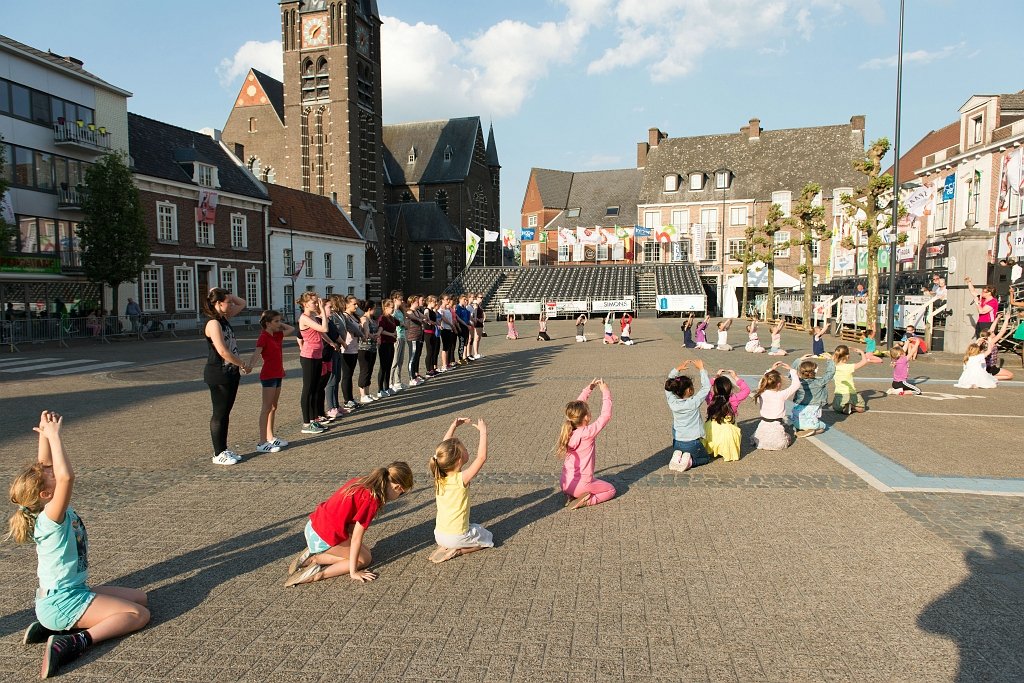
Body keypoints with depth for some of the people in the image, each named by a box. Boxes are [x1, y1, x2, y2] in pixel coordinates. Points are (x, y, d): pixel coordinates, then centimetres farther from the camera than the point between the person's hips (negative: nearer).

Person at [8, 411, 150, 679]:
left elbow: (44, 466, 6)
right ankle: (76, 641, -19)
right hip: (62, 602, -10)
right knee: (139, 614, -12)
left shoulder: (51, 509, -1)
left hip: (74, 591, 10)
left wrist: (45, 434, -7)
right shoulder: (51, 518, -26)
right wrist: (53, 435, -38)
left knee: (140, 597, 12)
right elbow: (67, 475, -44)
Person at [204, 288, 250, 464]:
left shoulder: (224, 318, 9)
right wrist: (243, 365, -14)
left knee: (225, 412, 14)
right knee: (219, 414, 1)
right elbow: (223, 352, -24)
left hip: (231, 373, 9)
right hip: (218, 375, -9)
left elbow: (242, 304, 23)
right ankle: (219, 454, 10)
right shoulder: (213, 323, -17)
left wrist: (228, 295, 8)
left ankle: (223, 449, 23)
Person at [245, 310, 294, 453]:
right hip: (268, 375, -9)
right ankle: (262, 443, -6)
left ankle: (270, 438, 22)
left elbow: (291, 329, 23)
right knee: (267, 408, -8)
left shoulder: (277, 335, 10)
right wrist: (250, 365, -45)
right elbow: (256, 353, -28)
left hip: (277, 374, 9)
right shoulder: (263, 337, -14)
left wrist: (280, 324, 12)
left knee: (273, 407, 14)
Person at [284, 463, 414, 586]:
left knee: (364, 551, 19)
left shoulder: (360, 482, 3)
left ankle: (312, 555, 10)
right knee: (364, 559, 9)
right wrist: (353, 572, -6)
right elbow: (356, 537, -17)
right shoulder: (371, 500, -21)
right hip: (325, 538, -8)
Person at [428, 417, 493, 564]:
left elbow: (443, 448, 4)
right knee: (487, 538, 21)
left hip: (439, 535, 6)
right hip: (456, 537, -6)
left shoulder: (439, 475, -7)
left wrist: (454, 426, 3)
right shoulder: (461, 479, -24)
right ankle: (456, 550, 0)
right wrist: (483, 432, -21)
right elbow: (482, 457, -28)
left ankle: (444, 547, 10)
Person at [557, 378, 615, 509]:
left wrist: (588, 389, 7)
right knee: (611, 490, 18)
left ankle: (570, 496, 9)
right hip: (581, 484, -6)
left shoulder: (569, 429, -4)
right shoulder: (588, 432, -21)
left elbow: (576, 407, 8)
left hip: (565, 484, 6)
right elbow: (606, 415, -18)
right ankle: (586, 501, -6)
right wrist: (605, 393, -10)